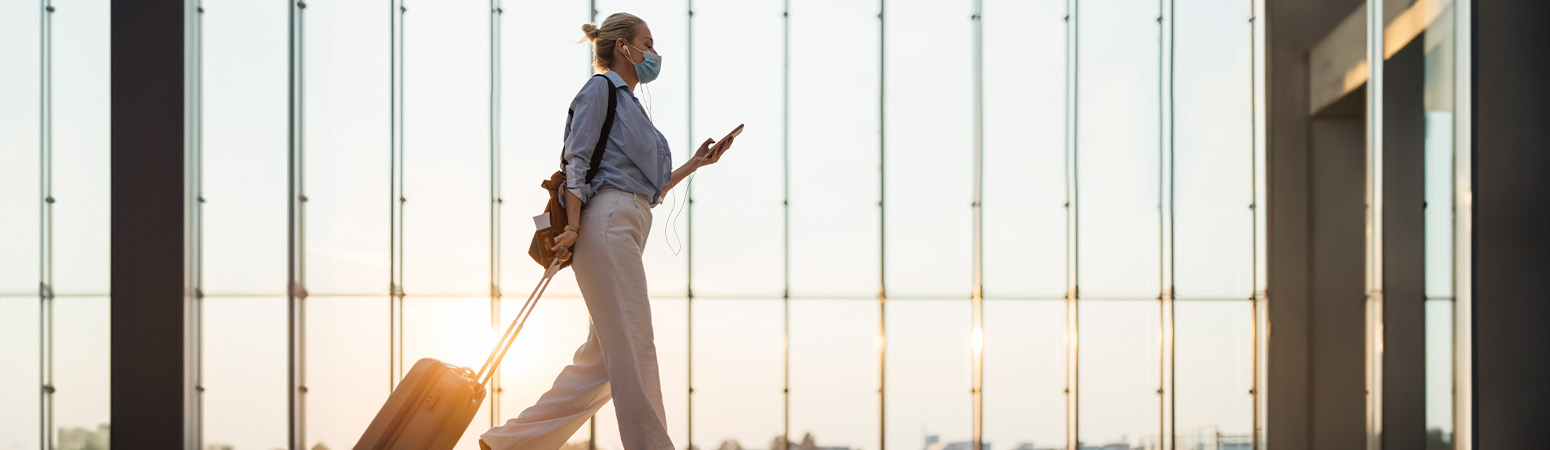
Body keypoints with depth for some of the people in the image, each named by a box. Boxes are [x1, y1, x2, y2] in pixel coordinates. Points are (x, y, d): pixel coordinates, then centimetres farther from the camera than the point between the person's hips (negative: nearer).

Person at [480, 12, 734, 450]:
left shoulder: (629, 104, 29)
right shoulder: (601, 88, 3)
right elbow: (577, 158, -8)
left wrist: (695, 164, 22)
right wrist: (573, 224, -17)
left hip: (627, 226, 9)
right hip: (606, 221, -9)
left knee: (604, 356, 5)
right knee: (632, 347, -12)